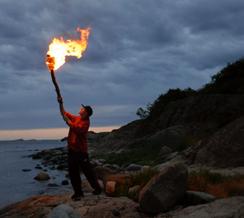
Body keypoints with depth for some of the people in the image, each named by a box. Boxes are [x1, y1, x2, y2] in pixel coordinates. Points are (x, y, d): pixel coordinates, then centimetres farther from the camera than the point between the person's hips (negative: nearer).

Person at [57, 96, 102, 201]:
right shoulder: (76, 118, 9)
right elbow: (64, 113, 15)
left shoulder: (85, 122, -13)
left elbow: (75, 128, -27)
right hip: (71, 149, 7)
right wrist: (60, 103, 4)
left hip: (81, 151, -7)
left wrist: (66, 119, -21)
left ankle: (97, 188, 18)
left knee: (87, 171, 2)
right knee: (73, 173, 8)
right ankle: (78, 192, 17)